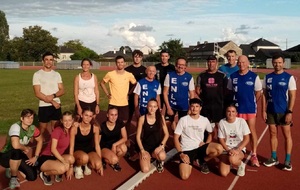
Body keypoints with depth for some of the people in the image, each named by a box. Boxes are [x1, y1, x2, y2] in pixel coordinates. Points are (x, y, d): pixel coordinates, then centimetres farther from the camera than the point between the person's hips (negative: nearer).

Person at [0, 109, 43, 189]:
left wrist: (35, 157, 1)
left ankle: (12, 169, 19)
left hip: (19, 156, 6)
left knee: (32, 176, -7)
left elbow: (40, 140, 9)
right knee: (17, 152, -40)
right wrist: (26, 148, -21)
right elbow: (16, 145, -42)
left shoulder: (32, 128, -8)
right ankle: (13, 178, -16)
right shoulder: (16, 127, -27)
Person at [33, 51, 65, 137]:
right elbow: (37, 93, -11)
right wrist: (52, 102, -15)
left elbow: (62, 91, 3)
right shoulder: (37, 74, -4)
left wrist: (53, 96, -18)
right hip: (44, 106, -3)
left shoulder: (57, 74, 9)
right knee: (43, 128, 3)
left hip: (57, 105, 4)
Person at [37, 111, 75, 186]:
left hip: (56, 158, 6)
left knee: (71, 158, -25)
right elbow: (53, 149, -22)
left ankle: (58, 173, 3)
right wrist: (64, 162, -28)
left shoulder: (70, 130, 2)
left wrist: (71, 166, -3)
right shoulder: (57, 130, -18)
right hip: (45, 158, -6)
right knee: (62, 169, -34)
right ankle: (45, 174, -4)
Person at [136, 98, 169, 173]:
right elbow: (138, 136, -2)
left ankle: (159, 161, 5)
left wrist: (161, 145, -15)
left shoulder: (160, 117, -5)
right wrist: (142, 150, -11)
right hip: (145, 146, 0)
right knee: (145, 170, -20)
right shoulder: (142, 118, -7)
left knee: (162, 156, -36)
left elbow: (166, 134, 0)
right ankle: (148, 157, 16)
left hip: (157, 146, 0)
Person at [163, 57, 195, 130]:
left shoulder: (189, 77, -5)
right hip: (171, 105, 0)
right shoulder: (169, 75, -6)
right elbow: (165, 92, -4)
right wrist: (168, 107, -9)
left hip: (184, 107, 0)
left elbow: (192, 94, 0)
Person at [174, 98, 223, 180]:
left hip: (199, 148, 3)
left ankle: (203, 161, 5)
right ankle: (189, 162, 11)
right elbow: (176, 137, -4)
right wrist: (181, 153, -14)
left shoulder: (205, 120, 3)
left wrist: (206, 144, -1)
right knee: (184, 176, -24)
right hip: (186, 150, -3)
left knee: (219, 148, -25)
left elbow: (211, 133, 19)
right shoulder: (183, 120, -5)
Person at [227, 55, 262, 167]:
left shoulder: (254, 76, -4)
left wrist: (252, 102, 3)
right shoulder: (233, 76, 2)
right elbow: (230, 91, 11)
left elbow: (258, 92, 3)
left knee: (252, 131, 1)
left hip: (250, 108, -2)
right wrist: (234, 102, 6)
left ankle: (254, 155, 9)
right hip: (237, 108, 2)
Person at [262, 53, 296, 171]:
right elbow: (265, 94, 7)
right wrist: (263, 110, 1)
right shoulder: (268, 77, 4)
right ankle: (274, 158, 23)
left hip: (284, 111, -3)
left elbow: (292, 96, -6)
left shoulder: (289, 77, -5)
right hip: (271, 111, 3)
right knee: (273, 134, 11)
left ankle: (287, 160, 12)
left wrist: (290, 112, -13)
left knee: (287, 135, 4)